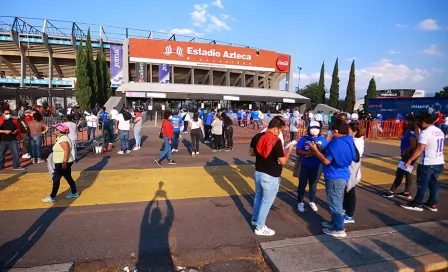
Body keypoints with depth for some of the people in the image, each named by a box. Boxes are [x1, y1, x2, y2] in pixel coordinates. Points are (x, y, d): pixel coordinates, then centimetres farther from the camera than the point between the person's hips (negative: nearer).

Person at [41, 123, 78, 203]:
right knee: (68, 177, 15)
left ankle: (52, 197, 5)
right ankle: (74, 193, 23)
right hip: (61, 163, 10)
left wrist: (64, 162, -28)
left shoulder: (63, 139, -21)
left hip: (62, 163, -10)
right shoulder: (60, 138, 13)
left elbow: (66, 151, -27)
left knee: (56, 179, -3)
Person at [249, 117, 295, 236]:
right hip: (270, 177, -7)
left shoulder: (257, 137, -2)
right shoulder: (276, 141, -23)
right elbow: (283, 161, -17)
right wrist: (289, 149, -3)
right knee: (266, 202, 8)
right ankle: (260, 227, 21)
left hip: (258, 173, 7)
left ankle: (255, 219, 43)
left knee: (258, 197, 25)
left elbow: (251, 153, 10)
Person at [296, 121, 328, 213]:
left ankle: (312, 202, 34)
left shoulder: (323, 139, 0)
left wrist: (322, 148, -22)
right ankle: (300, 202, 22)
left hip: (317, 166, 2)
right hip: (305, 165, -2)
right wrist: (307, 153, -27)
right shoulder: (304, 139, -6)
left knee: (313, 184, 17)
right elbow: (298, 151, -10)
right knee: (302, 184, 7)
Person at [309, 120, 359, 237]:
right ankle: (335, 222, 35)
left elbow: (326, 161, -21)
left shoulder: (336, 143, -23)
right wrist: (323, 149, 18)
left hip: (335, 177, -10)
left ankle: (339, 229, 10)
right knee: (336, 202, 22)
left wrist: (315, 150, -11)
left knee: (335, 203, 1)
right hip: (342, 175, 10)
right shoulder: (348, 141, 7)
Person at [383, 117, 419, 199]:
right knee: (408, 173, 13)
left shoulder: (411, 133, -18)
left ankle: (391, 191, 5)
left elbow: (413, 145, -29)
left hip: (408, 156, -10)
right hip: (407, 156, 10)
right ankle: (407, 192, 21)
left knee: (399, 173, -3)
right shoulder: (408, 132, 11)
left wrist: (404, 152, -19)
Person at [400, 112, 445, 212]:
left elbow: (420, 148, -24)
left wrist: (409, 160, -22)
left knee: (422, 184, 1)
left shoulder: (425, 132, -18)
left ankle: (417, 204, 9)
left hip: (427, 163, -8)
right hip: (439, 162, 8)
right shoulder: (440, 131, 10)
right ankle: (432, 204, 23)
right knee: (434, 183, 15)